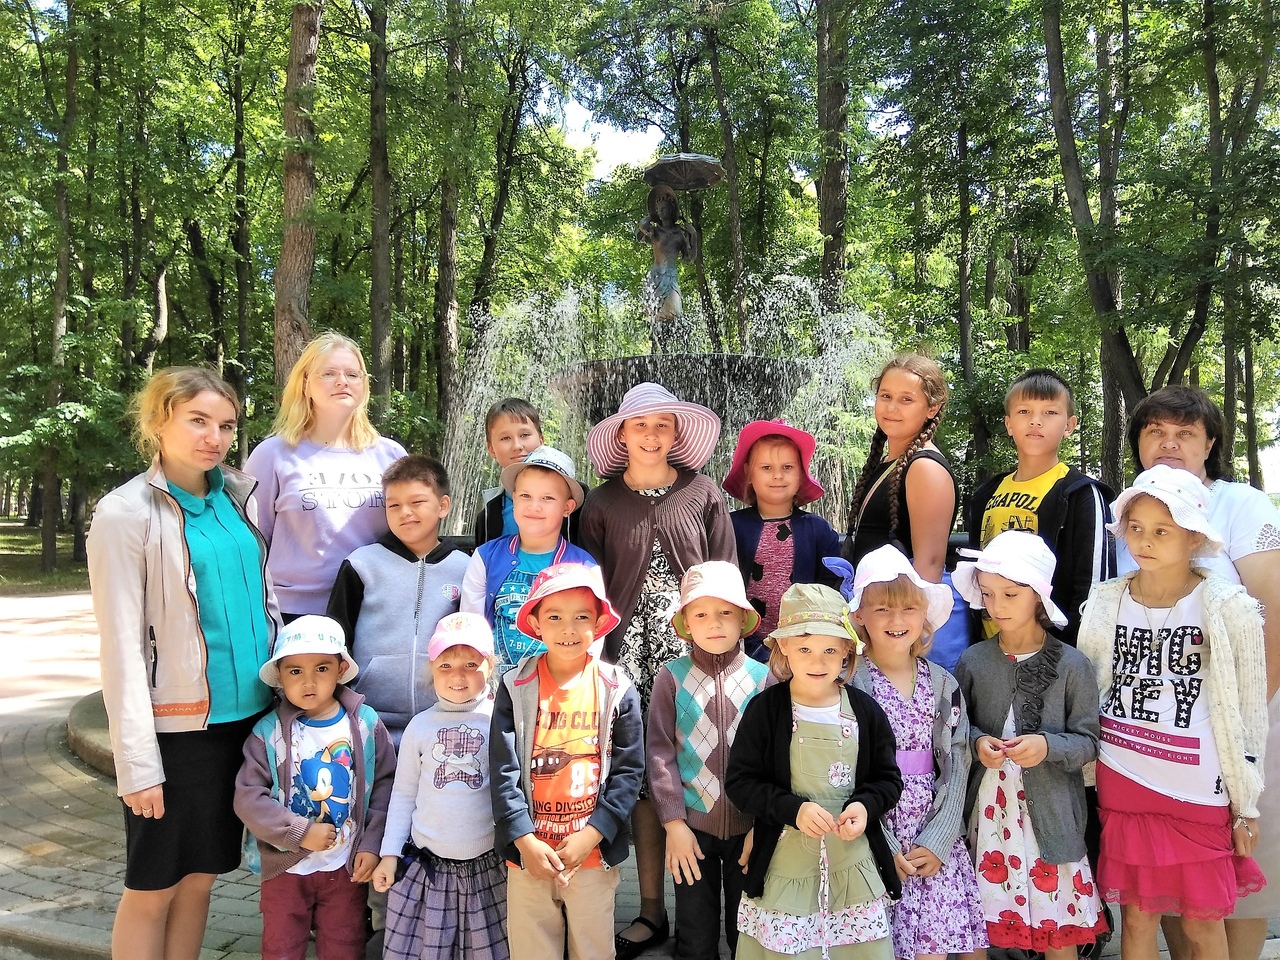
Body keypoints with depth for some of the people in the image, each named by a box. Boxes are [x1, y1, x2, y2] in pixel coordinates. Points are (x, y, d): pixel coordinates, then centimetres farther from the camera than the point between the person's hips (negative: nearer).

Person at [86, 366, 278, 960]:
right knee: (154, 887, 8)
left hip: (248, 713, 5)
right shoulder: (126, 515, -10)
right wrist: (137, 762, -13)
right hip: (177, 726, -5)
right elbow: (122, 646, -12)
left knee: (201, 875, 15)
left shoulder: (239, 496, 6)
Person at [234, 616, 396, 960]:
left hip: (347, 867, 1)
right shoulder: (267, 732, -11)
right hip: (285, 868, 0)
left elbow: (385, 785, -5)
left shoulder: (366, 724, -8)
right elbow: (249, 798, -14)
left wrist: (372, 843, -11)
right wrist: (300, 833, -19)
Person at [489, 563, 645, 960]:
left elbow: (628, 771, -5)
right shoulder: (516, 688, -4)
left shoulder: (617, 689, -5)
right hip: (527, 852, 0)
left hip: (594, 853, 0)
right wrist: (524, 840, -14)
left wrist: (590, 836, -13)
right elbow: (503, 770, -6)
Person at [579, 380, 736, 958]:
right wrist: (602, 650, 2)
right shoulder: (603, 503, 8)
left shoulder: (702, 493, 5)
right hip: (632, 644, 1)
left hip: (691, 640, -1)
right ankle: (651, 910, 13)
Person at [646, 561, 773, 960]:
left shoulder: (762, 677, -3)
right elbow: (660, 752, -6)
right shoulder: (672, 677, -4)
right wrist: (673, 822, -10)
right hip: (693, 824, 0)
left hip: (749, 824, 0)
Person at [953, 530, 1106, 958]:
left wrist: (1048, 746, -19)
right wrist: (976, 742, -11)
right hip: (985, 812, 2)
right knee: (980, 925, 9)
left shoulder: (1071, 665, -6)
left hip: (1050, 816, -1)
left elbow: (1088, 742, -2)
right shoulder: (973, 661, 0)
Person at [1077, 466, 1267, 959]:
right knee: (1137, 918, 11)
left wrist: (1246, 804, 1)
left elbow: (1249, 714, -1)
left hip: (1200, 792, -2)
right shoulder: (1105, 603, 1)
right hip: (1122, 788, 2)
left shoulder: (1228, 608, -6)